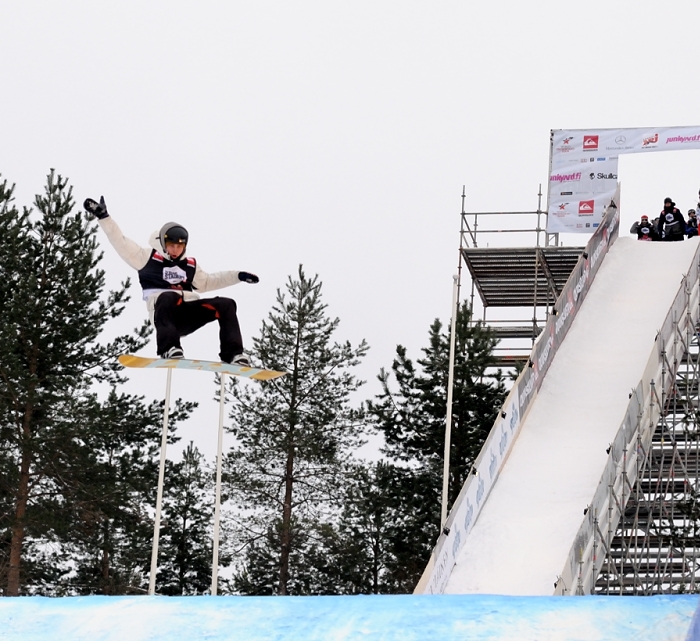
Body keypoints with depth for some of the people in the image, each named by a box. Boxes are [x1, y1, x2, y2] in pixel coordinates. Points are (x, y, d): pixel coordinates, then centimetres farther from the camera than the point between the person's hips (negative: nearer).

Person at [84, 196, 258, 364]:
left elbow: (207, 282, 38)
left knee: (226, 304, -12)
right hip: (165, 314, -5)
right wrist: (103, 217, -6)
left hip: (188, 315, 5)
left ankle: (233, 354, -21)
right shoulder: (149, 258, 10)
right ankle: (169, 348, -48)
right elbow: (121, 243, 4)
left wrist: (237, 276, 31)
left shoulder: (190, 265, 25)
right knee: (168, 297, -40)